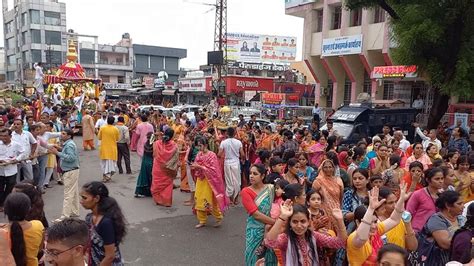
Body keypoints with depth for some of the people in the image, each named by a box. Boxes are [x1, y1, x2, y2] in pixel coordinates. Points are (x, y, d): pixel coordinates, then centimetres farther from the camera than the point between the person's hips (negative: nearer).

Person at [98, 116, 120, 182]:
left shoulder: (102, 128, -8)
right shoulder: (115, 129, -9)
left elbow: (99, 137, 1)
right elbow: (117, 139, 2)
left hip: (104, 148, 1)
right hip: (112, 148, 0)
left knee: (104, 162, 12)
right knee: (111, 162, 11)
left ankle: (105, 176, 10)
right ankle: (108, 175, 12)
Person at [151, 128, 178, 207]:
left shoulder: (157, 143, -14)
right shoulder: (174, 145, -17)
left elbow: (154, 155, -3)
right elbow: (175, 159, -12)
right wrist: (175, 169, -1)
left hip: (158, 168, 0)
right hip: (168, 170, 0)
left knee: (158, 184, 17)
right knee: (167, 184, 14)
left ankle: (158, 200, 24)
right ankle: (167, 201, 19)